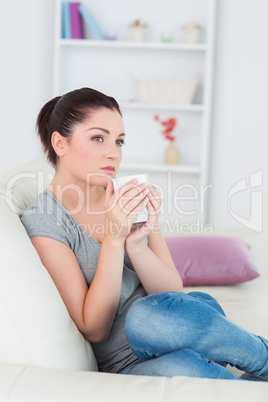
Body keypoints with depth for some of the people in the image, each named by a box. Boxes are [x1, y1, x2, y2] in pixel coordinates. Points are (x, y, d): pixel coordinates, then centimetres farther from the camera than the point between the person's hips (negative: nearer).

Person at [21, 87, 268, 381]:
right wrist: (114, 238, -23)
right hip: (125, 365, -3)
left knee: (149, 315, -33)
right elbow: (94, 330, -13)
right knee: (175, 367, -36)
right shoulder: (42, 223, -9)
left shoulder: (133, 201, 4)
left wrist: (135, 242, -19)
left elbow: (174, 293, 0)